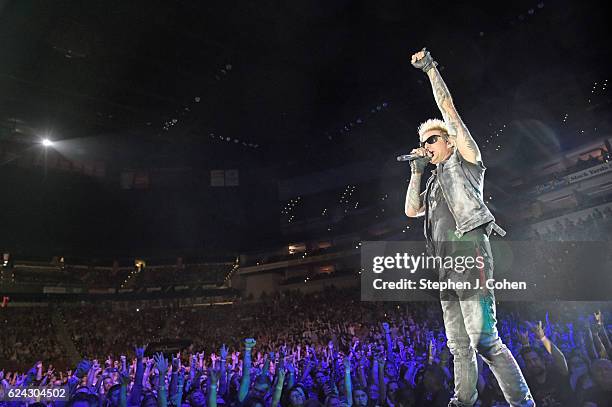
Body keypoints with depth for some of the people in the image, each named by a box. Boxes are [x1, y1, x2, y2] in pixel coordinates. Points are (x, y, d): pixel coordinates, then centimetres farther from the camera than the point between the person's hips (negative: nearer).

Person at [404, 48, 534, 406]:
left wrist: (431, 69, 6)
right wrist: (417, 173, 18)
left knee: (484, 339, -15)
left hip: (469, 251, -8)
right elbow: (411, 211, 19)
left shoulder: (465, 160, 11)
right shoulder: (435, 185, 29)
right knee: (459, 344, 11)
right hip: (448, 265, 8)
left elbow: (449, 111, 3)